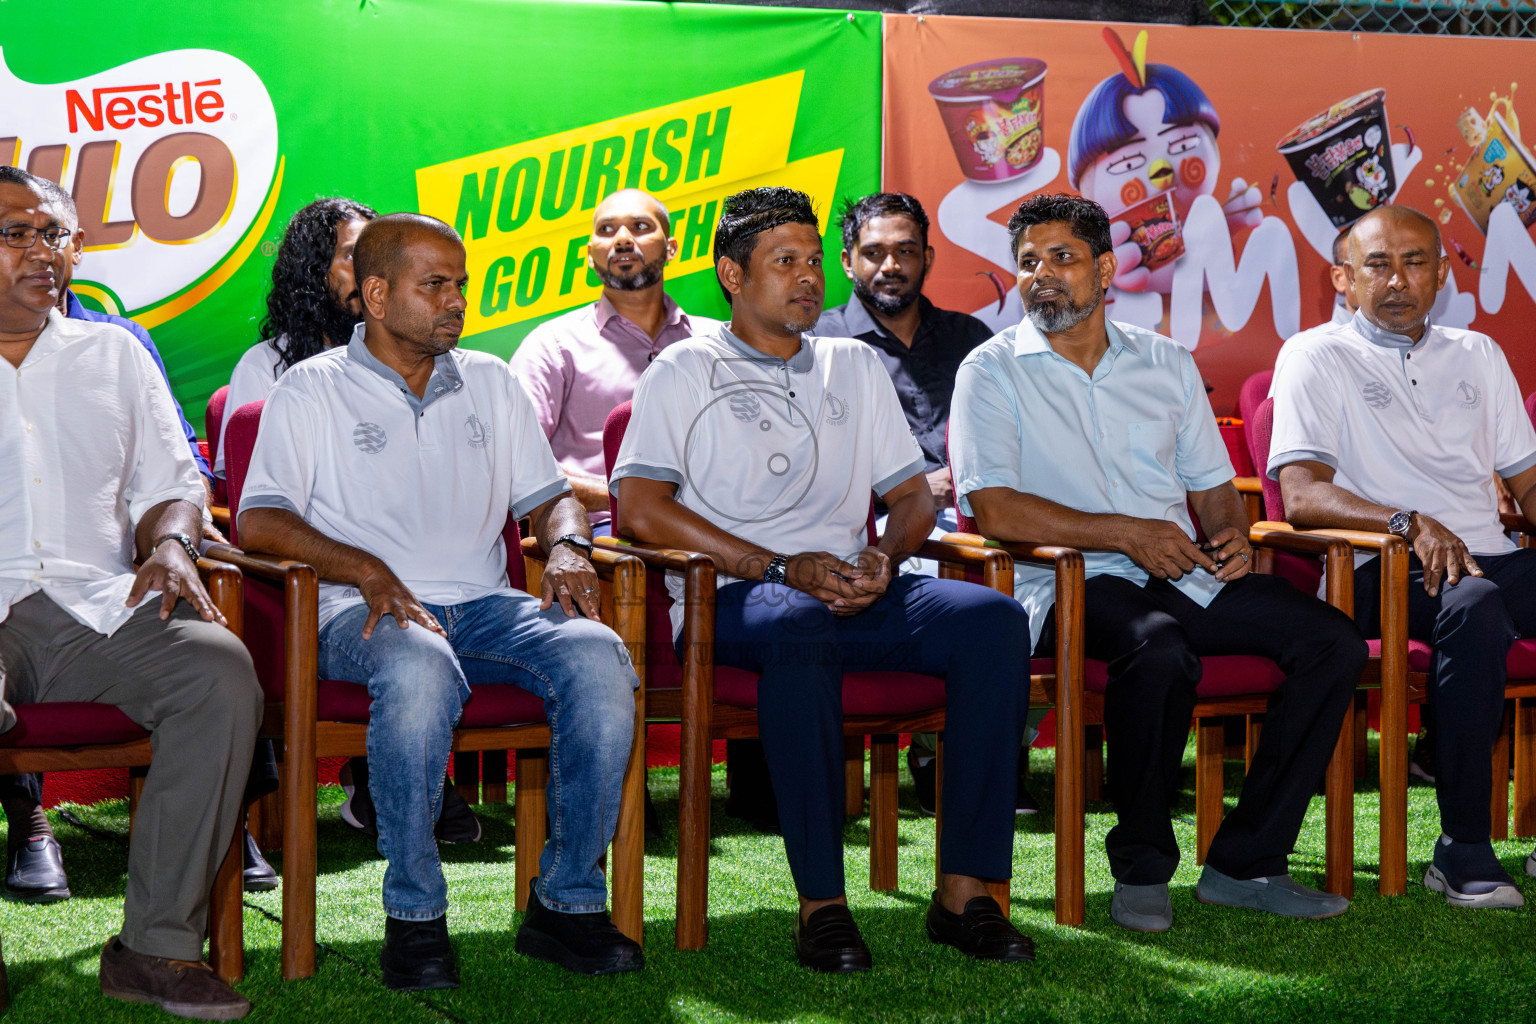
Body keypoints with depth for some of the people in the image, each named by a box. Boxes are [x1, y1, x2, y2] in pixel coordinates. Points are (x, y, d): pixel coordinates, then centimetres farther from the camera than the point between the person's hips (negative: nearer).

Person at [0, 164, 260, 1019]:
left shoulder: (113, 353, 24)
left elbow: (171, 483, 22)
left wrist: (170, 547, -2)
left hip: (100, 605, 3)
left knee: (221, 668, -28)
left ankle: (159, 946, -24)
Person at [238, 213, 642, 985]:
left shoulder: (490, 382, 23)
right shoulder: (313, 390, 8)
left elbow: (547, 495, 23)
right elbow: (259, 520, -4)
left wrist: (566, 548, -1)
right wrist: (365, 568, -20)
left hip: (485, 604, 4)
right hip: (368, 613, -4)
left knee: (598, 656, -28)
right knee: (421, 668, -40)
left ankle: (567, 902, -17)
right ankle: (413, 916, -26)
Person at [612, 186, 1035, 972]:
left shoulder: (855, 367, 24)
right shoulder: (686, 371, 9)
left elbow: (912, 495, 20)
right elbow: (639, 507, -5)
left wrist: (883, 560, -6)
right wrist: (782, 567, -13)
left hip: (854, 589, 5)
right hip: (730, 597, -4)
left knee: (993, 620, -24)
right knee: (799, 626, -40)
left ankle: (964, 891, -25)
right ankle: (820, 903, -36)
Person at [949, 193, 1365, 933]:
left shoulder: (1166, 363, 19)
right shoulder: (993, 371, 3)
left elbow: (1212, 484, 22)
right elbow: (994, 510, -10)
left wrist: (1230, 532, -2)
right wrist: (1126, 532, -16)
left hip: (1182, 573, 6)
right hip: (1068, 585, -5)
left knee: (1333, 641, -15)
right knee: (1161, 649, -38)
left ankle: (1245, 863, -11)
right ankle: (1141, 866, -18)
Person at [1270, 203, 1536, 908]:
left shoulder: (1478, 355, 24)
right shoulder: (1316, 357, 6)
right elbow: (1301, 494, -8)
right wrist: (1411, 524, -24)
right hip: (1381, 574, -5)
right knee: (1473, 605, -38)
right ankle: (1463, 850, -31)